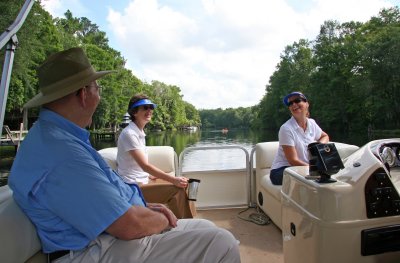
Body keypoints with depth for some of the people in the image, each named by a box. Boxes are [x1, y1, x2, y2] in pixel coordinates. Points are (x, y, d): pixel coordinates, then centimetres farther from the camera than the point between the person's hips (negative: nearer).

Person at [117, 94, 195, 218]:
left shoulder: (140, 132, 11)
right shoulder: (129, 134, -17)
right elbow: (145, 165, -24)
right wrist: (173, 179, -25)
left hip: (143, 179, 9)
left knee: (184, 185, 4)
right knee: (178, 190, -21)